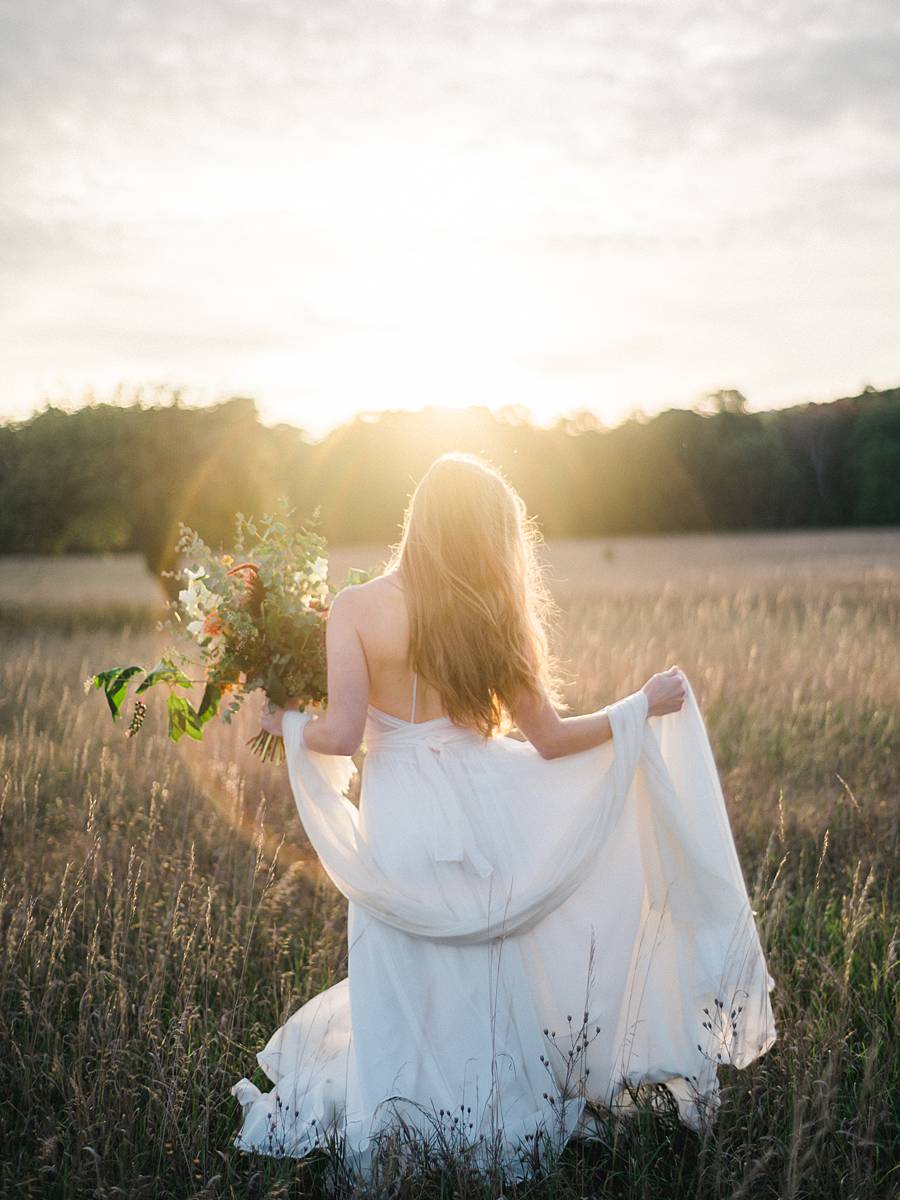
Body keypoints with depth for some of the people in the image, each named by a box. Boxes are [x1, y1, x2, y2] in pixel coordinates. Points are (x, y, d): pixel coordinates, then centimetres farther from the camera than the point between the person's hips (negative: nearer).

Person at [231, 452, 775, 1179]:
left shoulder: (357, 610, -8)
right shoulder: (493, 618, -1)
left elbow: (343, 735, -13)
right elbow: (551, 739, 1)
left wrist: (288, 725, 8)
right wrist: (644, 707, 14)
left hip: (401, 829, -2)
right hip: (481, 813, 2)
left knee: (409, 990, 11)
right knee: (487, 981, 17)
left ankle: (404, 1131, 21)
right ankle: (494, 1124, 30)